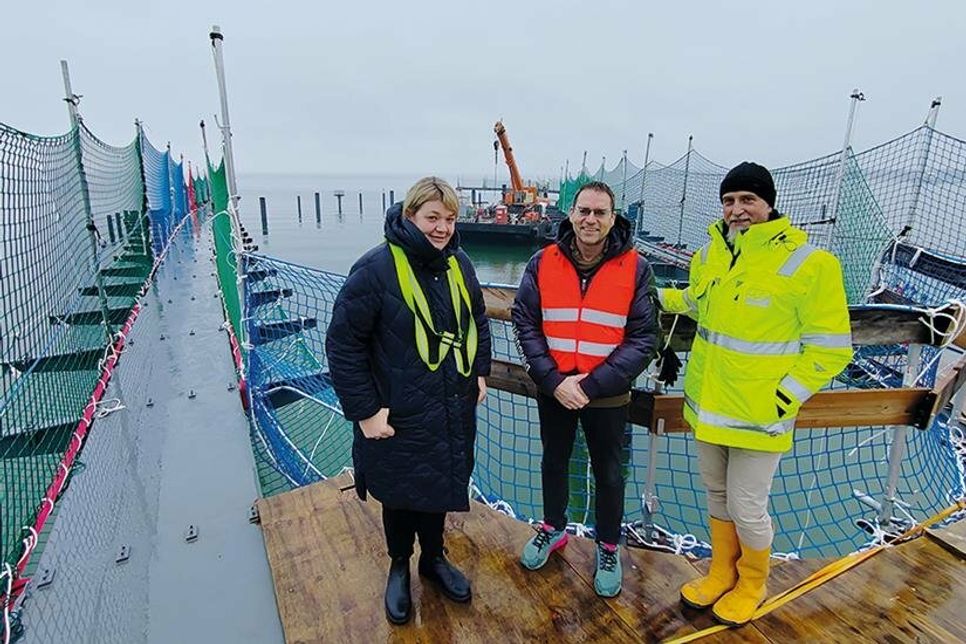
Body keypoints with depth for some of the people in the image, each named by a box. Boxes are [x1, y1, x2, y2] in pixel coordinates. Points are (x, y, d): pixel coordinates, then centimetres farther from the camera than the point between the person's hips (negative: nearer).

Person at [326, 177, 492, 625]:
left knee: (440, 487, 21)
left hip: (452, 412, 5)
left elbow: (478, 321, 17)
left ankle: (433, 558, 47)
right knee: (400, 496, 16)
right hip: (399, 419, -5)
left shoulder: (458, 264, 2)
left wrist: (480, 372, 10)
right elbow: (342, 343, -16)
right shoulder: (376, 269, -18)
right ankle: (399, 566, 44)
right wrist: (364, 410, -16)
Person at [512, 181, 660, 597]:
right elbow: (525, 325, -6)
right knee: (553, 463, 21)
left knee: (608, 474, 15)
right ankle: (553, 529, 46)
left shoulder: (635, 269, -10)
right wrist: (553, 380, -16)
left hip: (607, 397, -2)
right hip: (553, 391, 2)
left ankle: (608, 549, 39)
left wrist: (591, 386, -18)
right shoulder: (543, 263, -5)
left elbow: (643, 339, -11)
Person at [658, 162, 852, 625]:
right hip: (708, 404, 6)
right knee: (716, 493, 21)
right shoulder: (712, 251, 1)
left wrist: (784, 399, -15)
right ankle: (722, 573, 44)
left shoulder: (806, 262, -16)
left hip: (759, 414, -5)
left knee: (747, 507, 8)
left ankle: (751, 586, 38)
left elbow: (830, 348, -12)